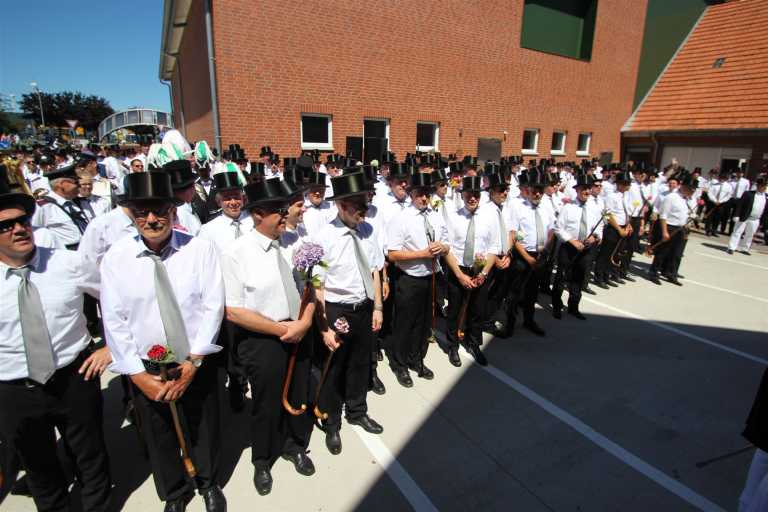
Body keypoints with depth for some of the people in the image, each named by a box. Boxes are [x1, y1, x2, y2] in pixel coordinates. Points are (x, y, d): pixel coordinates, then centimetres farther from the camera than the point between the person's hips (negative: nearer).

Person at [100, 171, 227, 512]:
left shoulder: (199, 248, -12)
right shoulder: (115, 258, -9)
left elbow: (213, 306, -14)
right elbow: (114, 321, -8)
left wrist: (193, 362, -16)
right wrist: (138, 375, -10)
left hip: (198, 363, 0)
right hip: (145, 368, 1)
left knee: (204, 429, 20)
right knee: (159, 437, 20)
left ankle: (209, 483, 49)